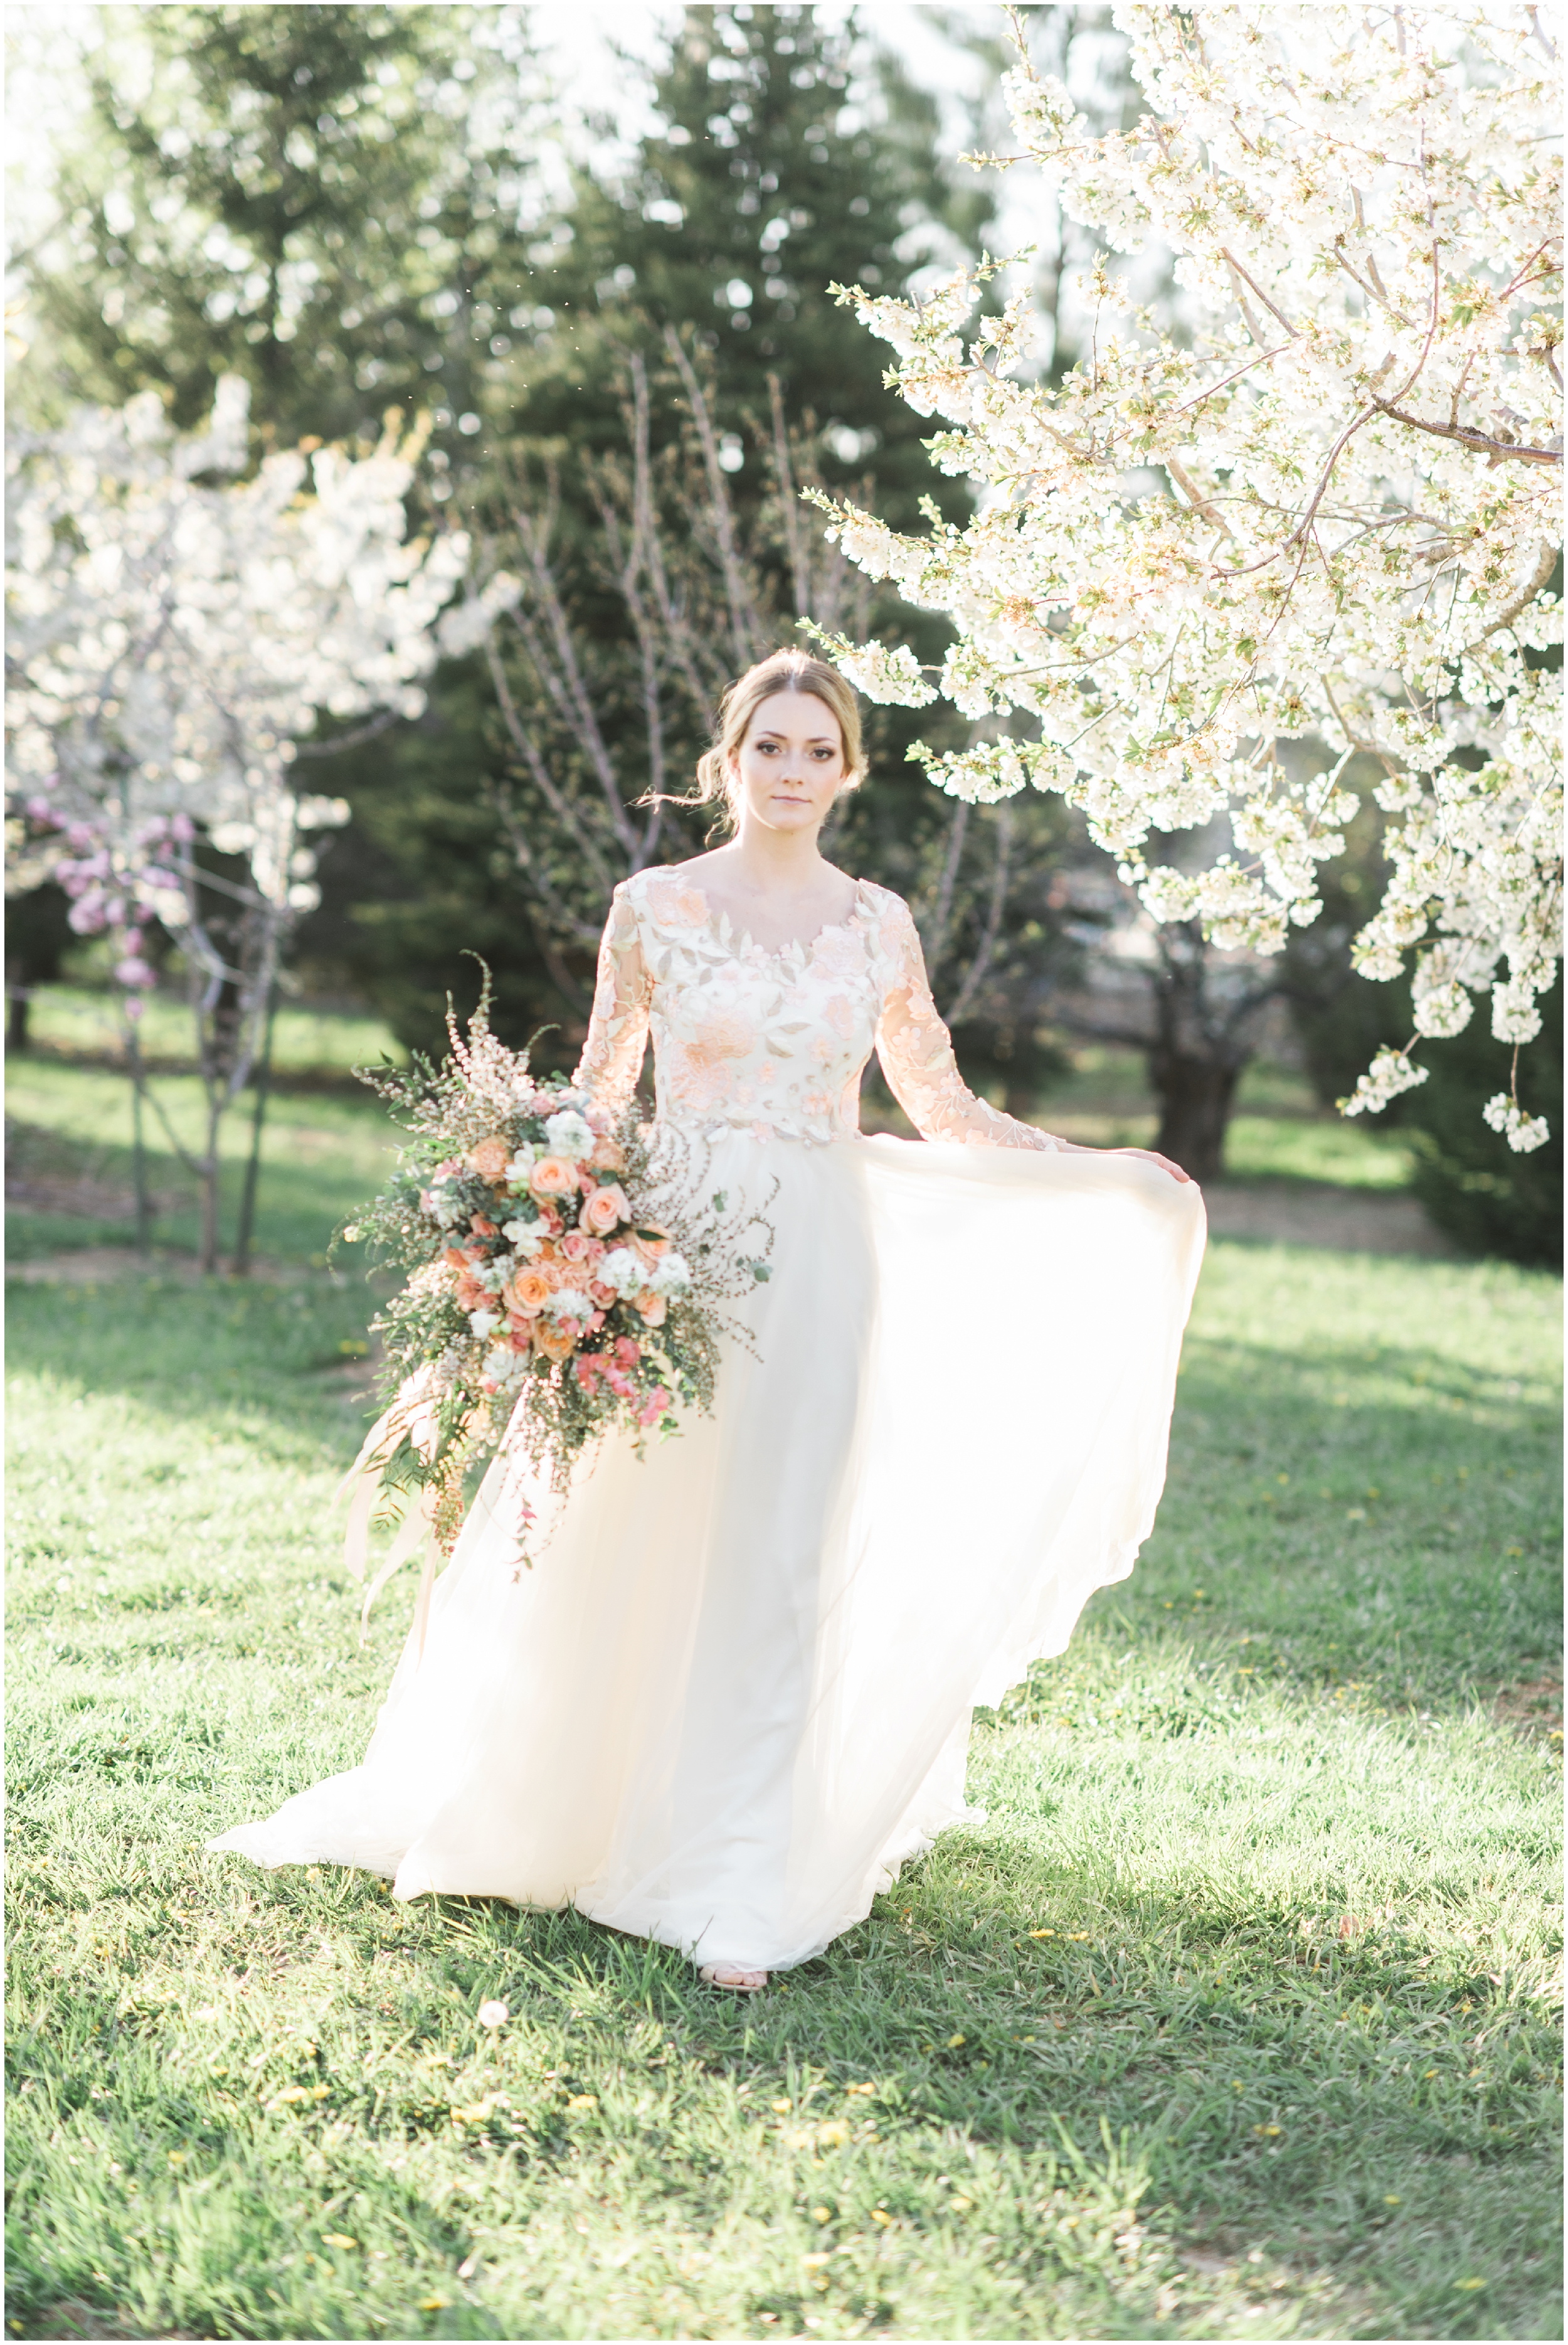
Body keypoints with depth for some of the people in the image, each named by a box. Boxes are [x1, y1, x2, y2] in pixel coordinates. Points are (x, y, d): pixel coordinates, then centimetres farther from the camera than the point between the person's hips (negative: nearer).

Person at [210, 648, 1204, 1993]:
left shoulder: (878, 924, 8)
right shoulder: (655, 907, 3)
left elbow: (942, 1107, 13)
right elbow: (598, 1096, 7)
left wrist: (1108, 1176, 6)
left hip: (817, 1268, 1)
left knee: (776, 1572, 0)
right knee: (626, 1562, 4)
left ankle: (742, 1899, 8)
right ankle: (546, 1811, 27)